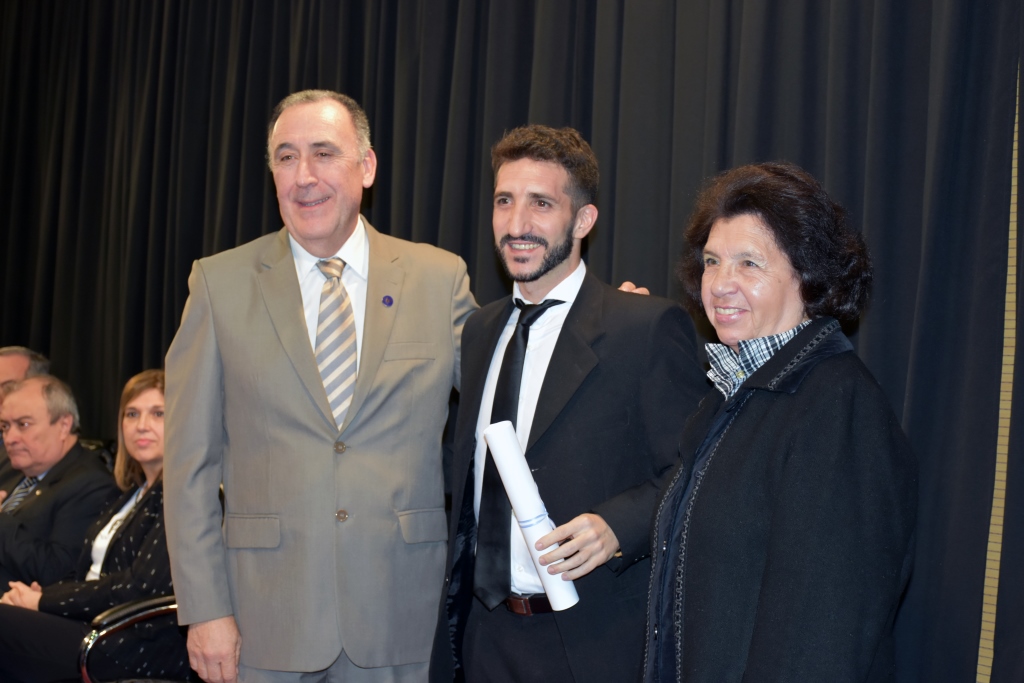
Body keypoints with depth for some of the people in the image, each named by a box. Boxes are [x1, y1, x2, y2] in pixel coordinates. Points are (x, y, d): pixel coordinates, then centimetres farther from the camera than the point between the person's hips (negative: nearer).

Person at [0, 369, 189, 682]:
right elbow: (93, 575, 17)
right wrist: (42, 594, -4)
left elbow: (141, 588, -15)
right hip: (100, 627, 8)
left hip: (145, 649, -8)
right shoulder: (136, 492, 20)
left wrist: (44, 601, -7)